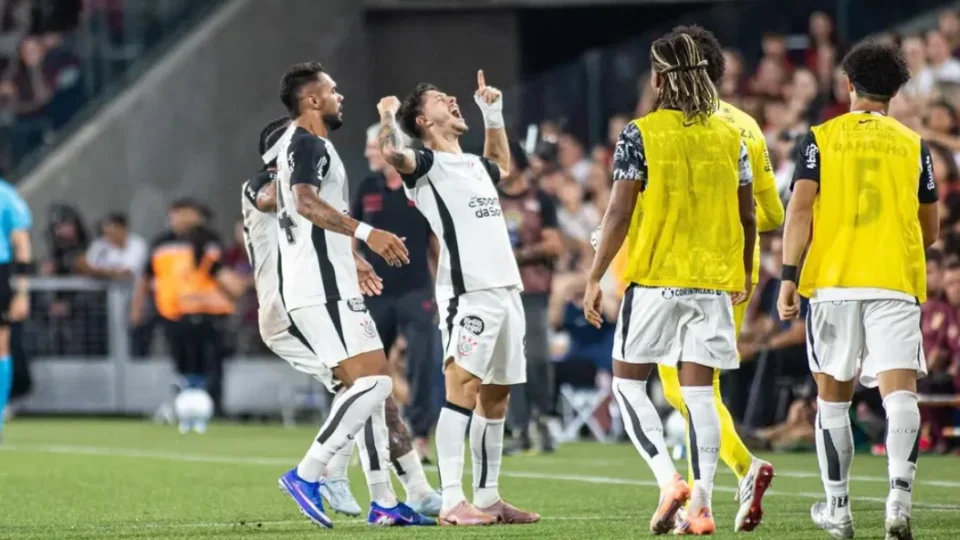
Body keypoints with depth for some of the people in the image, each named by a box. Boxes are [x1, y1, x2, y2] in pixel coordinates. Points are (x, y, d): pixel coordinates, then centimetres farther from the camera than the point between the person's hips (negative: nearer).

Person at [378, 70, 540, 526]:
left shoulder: (474, 165, 24)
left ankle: (487, 497, 15)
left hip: (507, 290, 8)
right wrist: (388, 115, -5)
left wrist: (493, 114, 39)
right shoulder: (426, 164, -1)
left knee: (496, 397, 10)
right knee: (462, 386, -15)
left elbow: (502, 164, 47)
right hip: (467, 293, -8)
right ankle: (452, 501, -20)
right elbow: (391, 152, -23)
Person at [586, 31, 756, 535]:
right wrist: (744, 273, 24)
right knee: (699, 389, 5)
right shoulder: (730, 136, 6)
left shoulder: (640, 135, -6)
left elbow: (619, 214, -10)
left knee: (629, 382, 8)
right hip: (713, 281, 4)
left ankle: (669, 479, -9)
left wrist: (594, 278, -3)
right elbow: (747, 216, 9)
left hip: (654, 280, -4)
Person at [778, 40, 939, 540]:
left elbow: (800, 208, -6)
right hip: (896, 283, 0)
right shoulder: (913, 144, 11)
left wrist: (788, 277, -7)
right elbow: (929, 230, 16)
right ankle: (899, 494, -30)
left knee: (833, 398, 13)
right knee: (900, 392, -8)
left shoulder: (820, 138, 6)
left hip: (833, 281, 0)